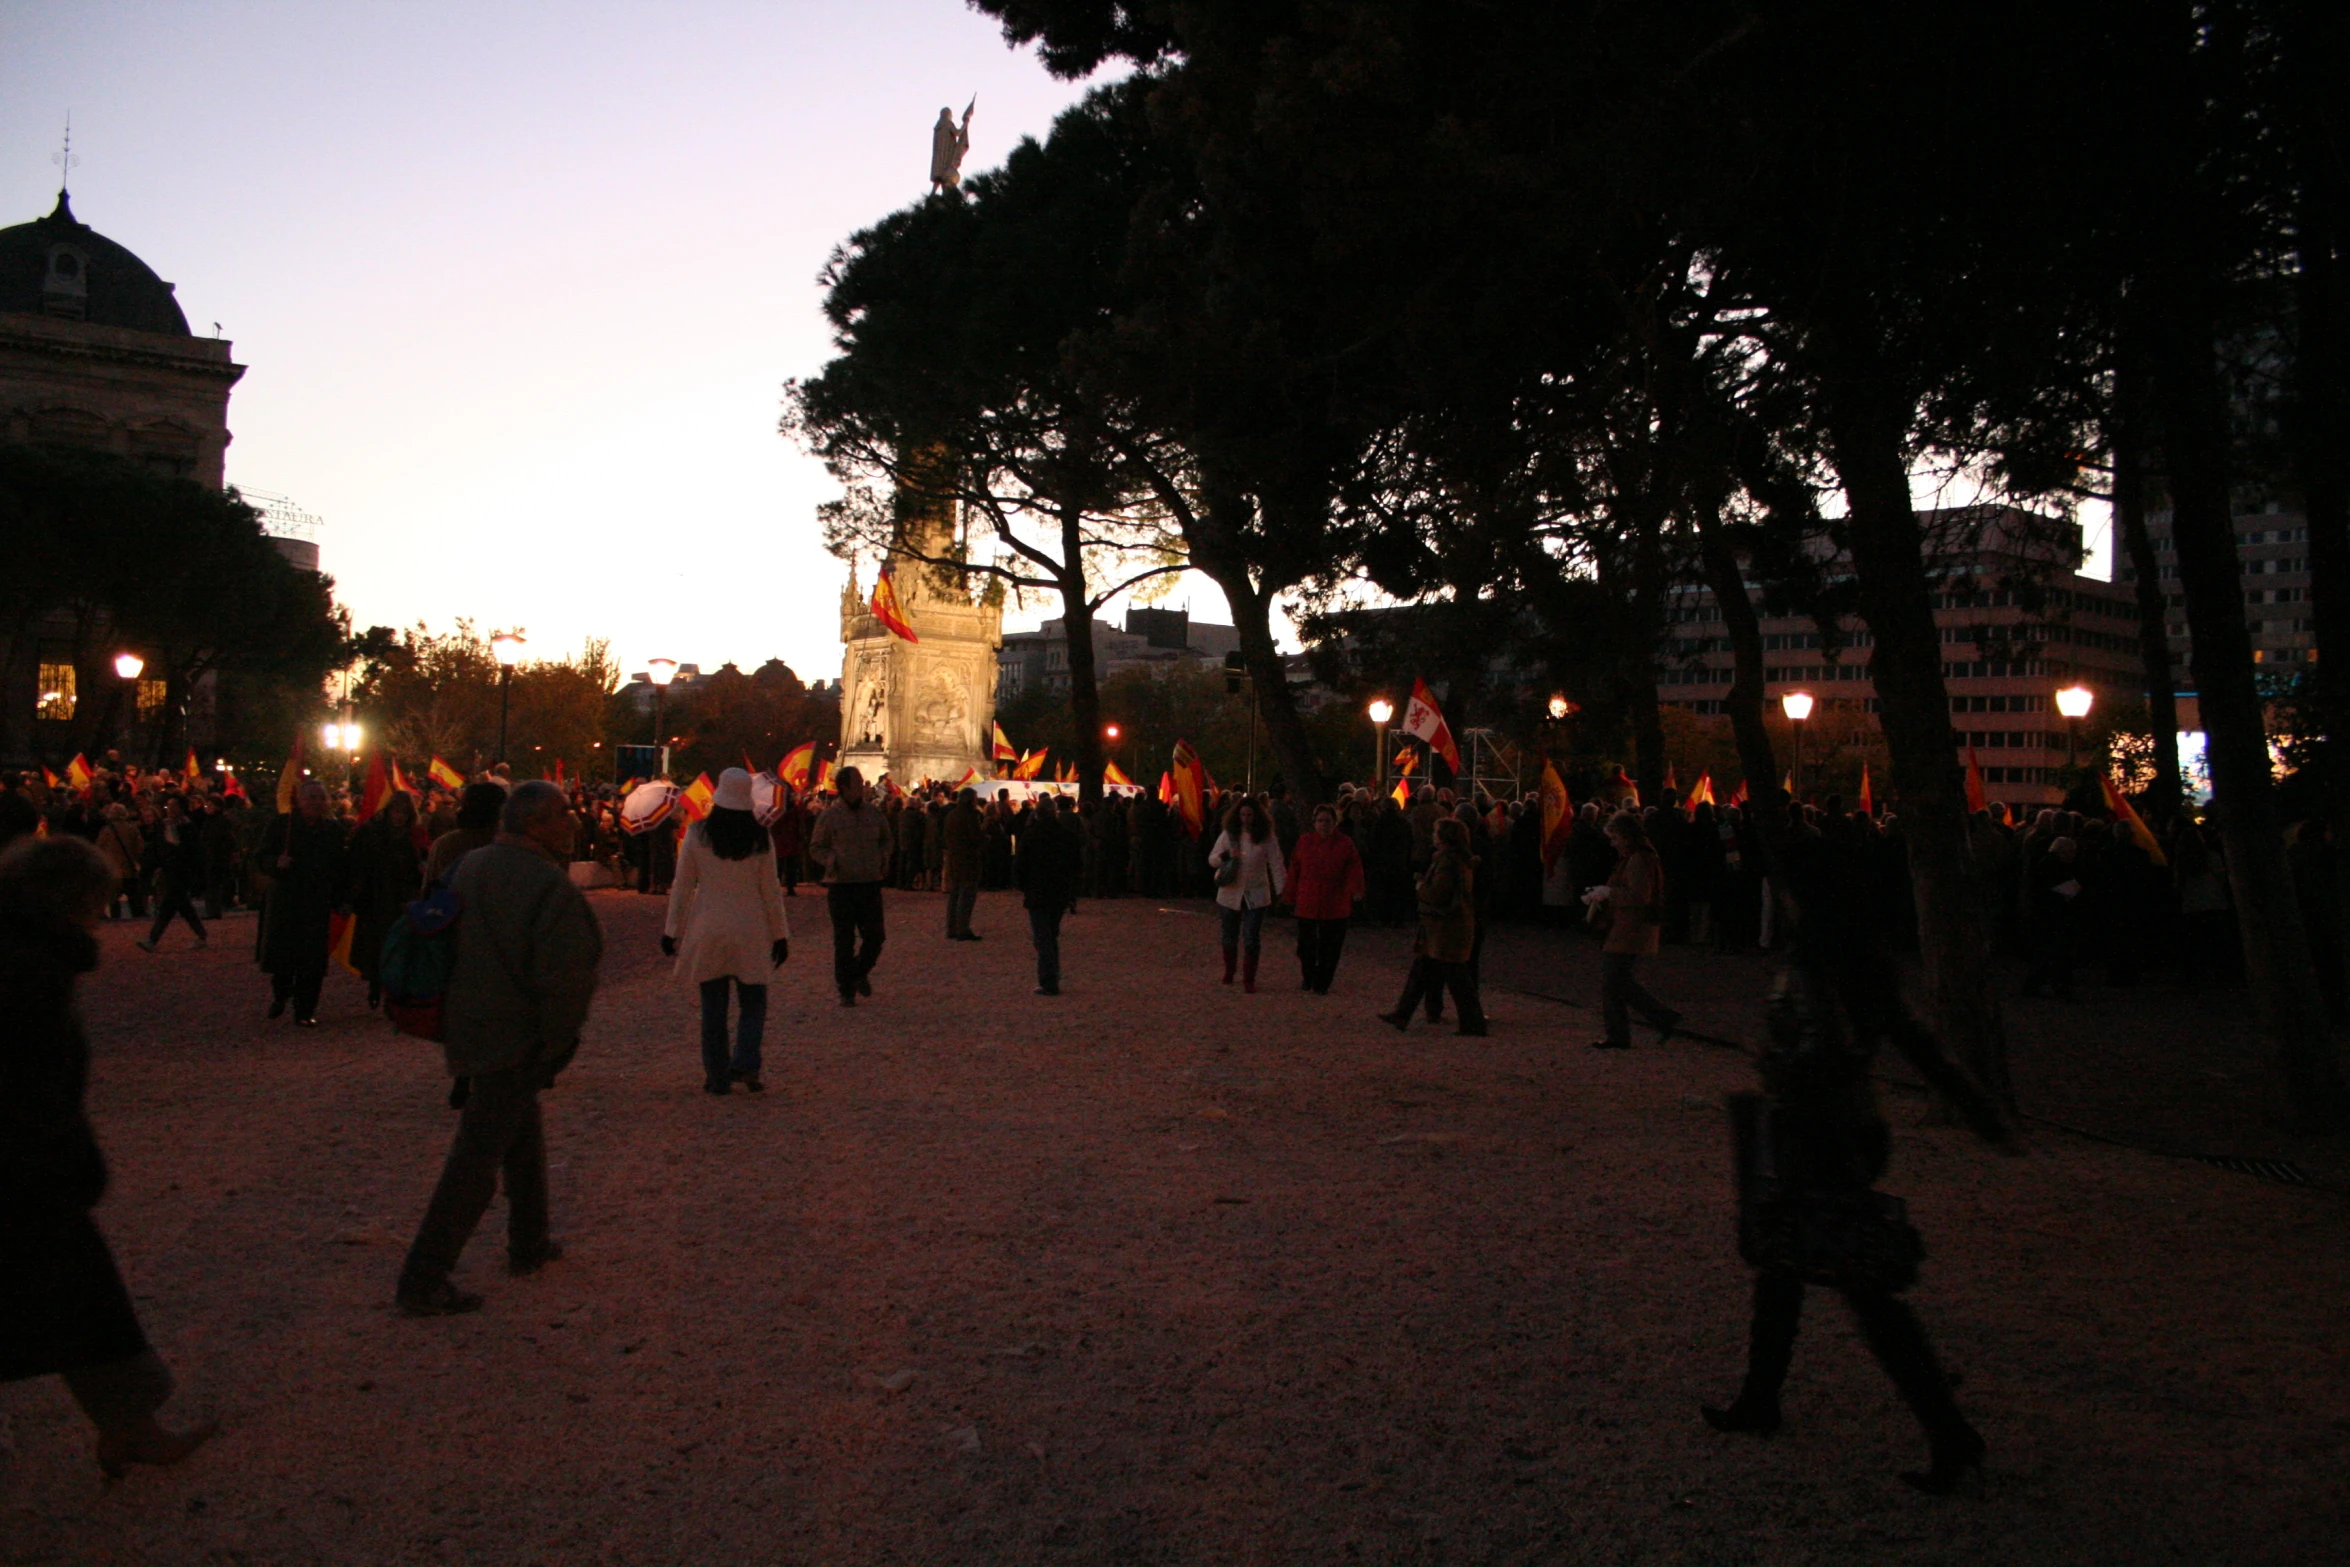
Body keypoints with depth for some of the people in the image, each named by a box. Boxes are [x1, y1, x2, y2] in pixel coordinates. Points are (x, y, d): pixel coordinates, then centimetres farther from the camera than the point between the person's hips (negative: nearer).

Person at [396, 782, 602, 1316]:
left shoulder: (471, 866, 3)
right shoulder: (550, 887, -22)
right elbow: (566, 978, -26)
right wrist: (554, 1044, -11)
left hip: (468, 1025, 9)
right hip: (513, 1041, -9)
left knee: (523, 1137, 25)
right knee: (476, 1162, -2)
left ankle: (528, 1244, 38)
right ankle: (421, 1283, 3)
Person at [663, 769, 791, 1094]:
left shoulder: (697, 834, -5)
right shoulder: (760, 838, -5)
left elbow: (682, 886, -1)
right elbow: (771, 890, -1)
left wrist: (672, 930, 7)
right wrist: (780, 934, 6)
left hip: (706, 931, 1)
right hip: (750, 931, 0)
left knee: (713, 1007, 9)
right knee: (753, 1001, 12)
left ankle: (717, 1077, 12)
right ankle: (745, 1064, -6)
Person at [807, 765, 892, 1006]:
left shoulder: (874, 813, 7)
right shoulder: (829, 817, -3)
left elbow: (886, 840, 22)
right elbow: (816, 848, 4)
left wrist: (884, 858, 3)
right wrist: (831, 861, -14)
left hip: (871, 884, 3)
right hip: (841, 885, -3)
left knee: (875, 936, 4)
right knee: (844, 941, 2)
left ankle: (860, 973, 32)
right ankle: (846, 990, 13)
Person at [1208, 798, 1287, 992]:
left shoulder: (1267, 837, -3)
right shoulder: (1228, 834, 0)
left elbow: (1276, 865, -5)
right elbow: (1211, 860, 1)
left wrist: (1282, 890, -14)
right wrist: (1226, 855, -21)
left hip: (1255, 895, -2)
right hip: (1230, 894, 2)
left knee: (1252, 940, -4)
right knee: (1229, 938, 14)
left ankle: (1249, 979, 5)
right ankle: (1229, 973, 34)